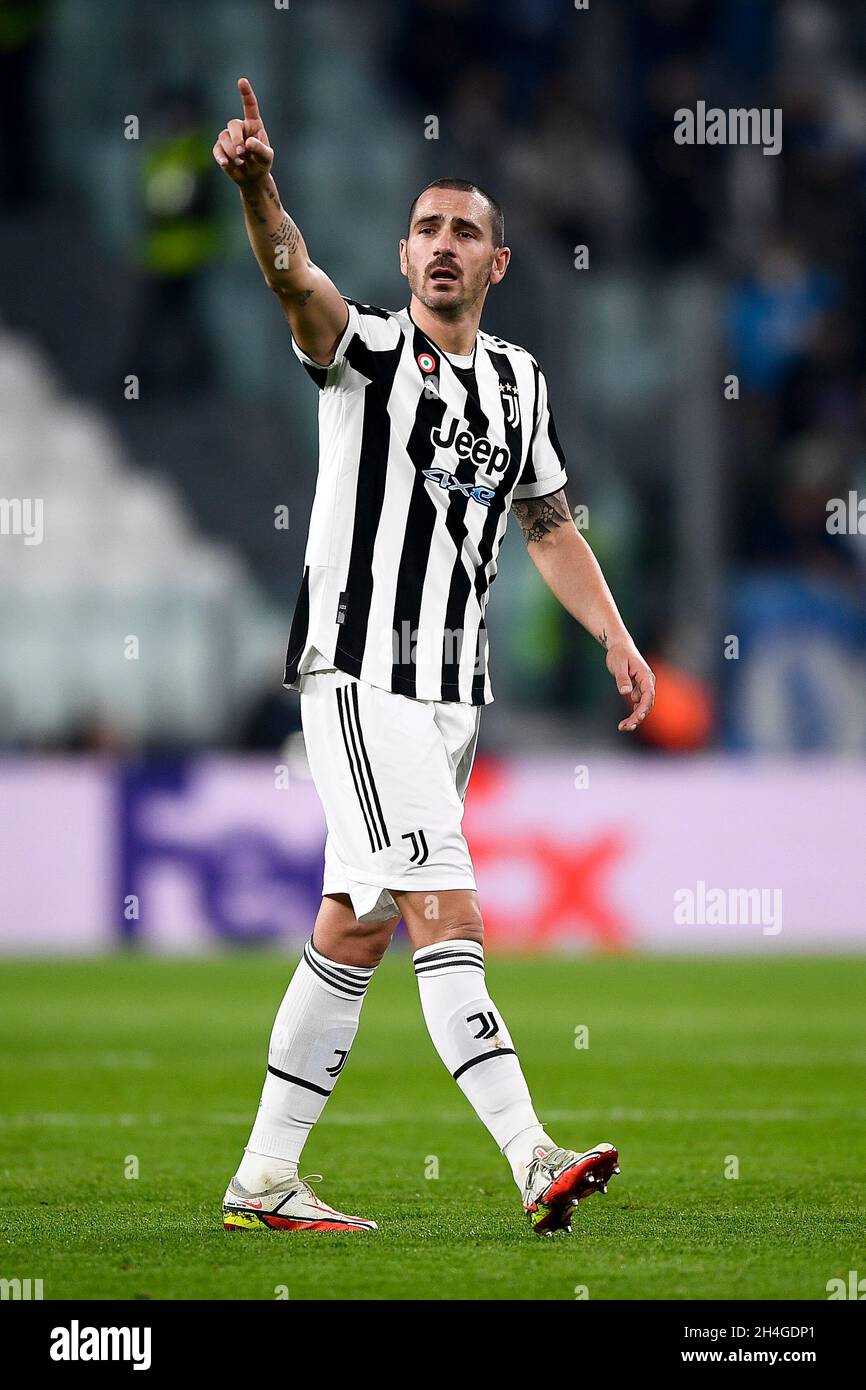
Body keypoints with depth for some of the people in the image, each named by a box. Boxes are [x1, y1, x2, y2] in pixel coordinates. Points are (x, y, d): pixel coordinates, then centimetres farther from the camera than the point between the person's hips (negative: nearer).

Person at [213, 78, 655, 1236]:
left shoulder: (518, 381, 14)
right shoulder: (365, 348, -3)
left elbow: (550, 525, 23)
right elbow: (296, 279, -24)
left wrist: (616, 638, 11)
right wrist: (256, 186, -44)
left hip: (454, 687, 7)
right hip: (359, 671, -7)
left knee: (356, 928, 9)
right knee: (446, 911, -17)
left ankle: (264, 1180, 15)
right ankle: (531, 1159, -26)